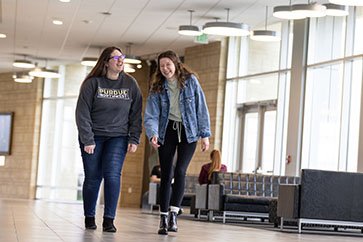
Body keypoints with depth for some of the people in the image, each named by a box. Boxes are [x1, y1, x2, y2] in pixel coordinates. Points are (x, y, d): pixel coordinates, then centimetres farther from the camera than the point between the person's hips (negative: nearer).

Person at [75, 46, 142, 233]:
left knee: (113, 175, -15)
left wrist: (134, 139, -3)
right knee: (93, 177, 1)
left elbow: (136, 114, 5)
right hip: (93, 136, -1)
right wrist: (87, 140, -13)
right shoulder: (92, 83, -5)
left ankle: (109, 220, -11)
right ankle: (89, 218, 18)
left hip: (118, 137, 1)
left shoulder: (130, 84, 2)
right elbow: (82, 113, -7)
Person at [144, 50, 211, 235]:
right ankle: (164, 219, 6)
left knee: (180, 171, -16)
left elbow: (201, 108, -2)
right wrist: (153, 134, -26)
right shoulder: (157, 87, -2)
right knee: (166, 175, 0)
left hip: (188, 131, -2)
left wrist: (205, 135, -5)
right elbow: (151, 114, -8)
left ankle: (173, 214, -14)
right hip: (167, 131, 2)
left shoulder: (190, 81, -6)